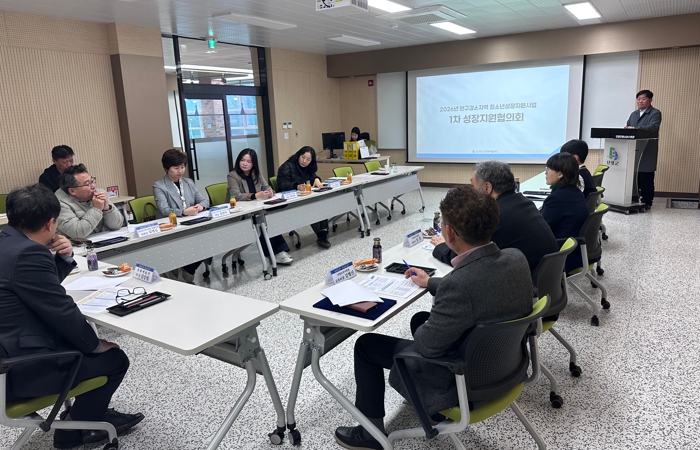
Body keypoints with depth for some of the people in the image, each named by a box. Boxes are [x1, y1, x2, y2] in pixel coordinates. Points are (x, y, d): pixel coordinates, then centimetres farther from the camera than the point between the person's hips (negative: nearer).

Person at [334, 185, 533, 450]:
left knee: (366, 345, 8)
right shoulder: (516, 258, -12)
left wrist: (425, 328, -1)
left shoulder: (458, 284, -36)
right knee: (420, 318, 30)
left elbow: (427, 346, -23)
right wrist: (431, 284, 17)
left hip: (463, 379, -7)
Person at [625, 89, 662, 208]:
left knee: (646, 178, -4)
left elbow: (652, 127, -17)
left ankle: (646, 202, 1)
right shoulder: (633, 114, 21)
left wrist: (635, 129, -28)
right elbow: (628, 127, 15)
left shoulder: (655, 113, -1)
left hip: (647, 151, -6)